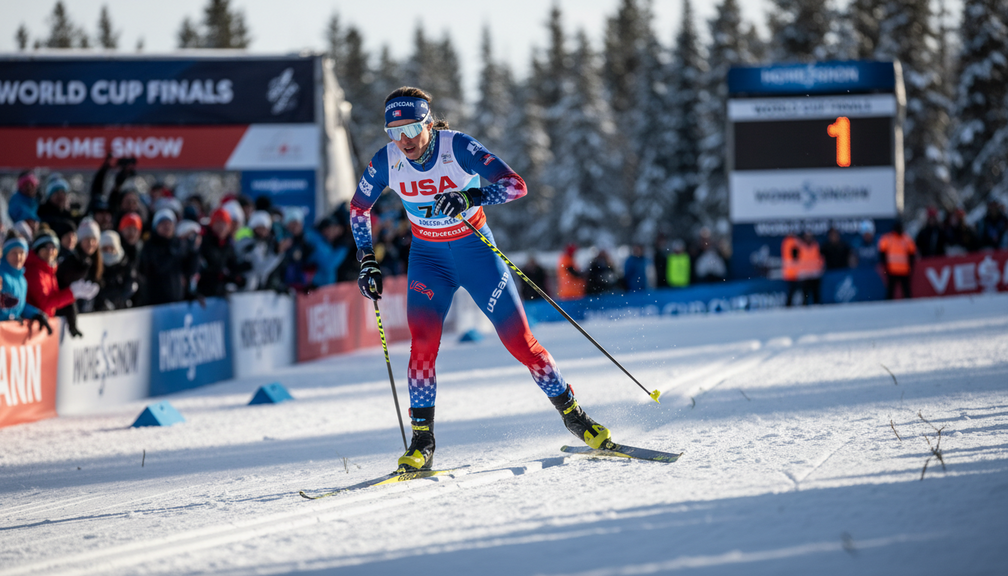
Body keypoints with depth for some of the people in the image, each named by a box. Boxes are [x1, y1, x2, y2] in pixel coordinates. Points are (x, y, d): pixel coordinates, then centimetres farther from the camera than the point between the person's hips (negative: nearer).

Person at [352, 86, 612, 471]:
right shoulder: (386, 162, -13)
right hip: (428, 257, 2)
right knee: (423, 338, -19)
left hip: (476, 251, -2)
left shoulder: (458, 147, -22)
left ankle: (572, 413, 15)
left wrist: (469, 197, -44)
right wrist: (367, 261, -2)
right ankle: (422, 441, -14)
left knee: (518, 338, -3)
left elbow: (516, 185, -29)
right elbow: (359, 208, 5)